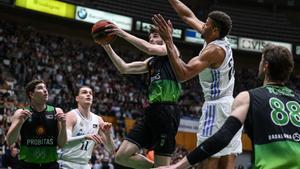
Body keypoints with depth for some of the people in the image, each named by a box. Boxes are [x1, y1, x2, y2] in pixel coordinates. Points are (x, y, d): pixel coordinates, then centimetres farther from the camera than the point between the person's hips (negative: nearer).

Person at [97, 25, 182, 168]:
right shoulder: (151, 61, 26)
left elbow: (149, 48, -12)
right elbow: (124, 68, 21)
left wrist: (122, 33, -8)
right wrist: (107, 47, 12)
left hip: (167, 110, -8)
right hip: (152, 111, 8)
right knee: (122, 156, 0)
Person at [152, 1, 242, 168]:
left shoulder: (214, 50, -16)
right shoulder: (220, 40, 9)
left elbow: (183, 74, -25)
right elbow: (189, 16, 19)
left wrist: (168, 41, -24)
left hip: (216, 108, -9)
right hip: (230, 106, 9)